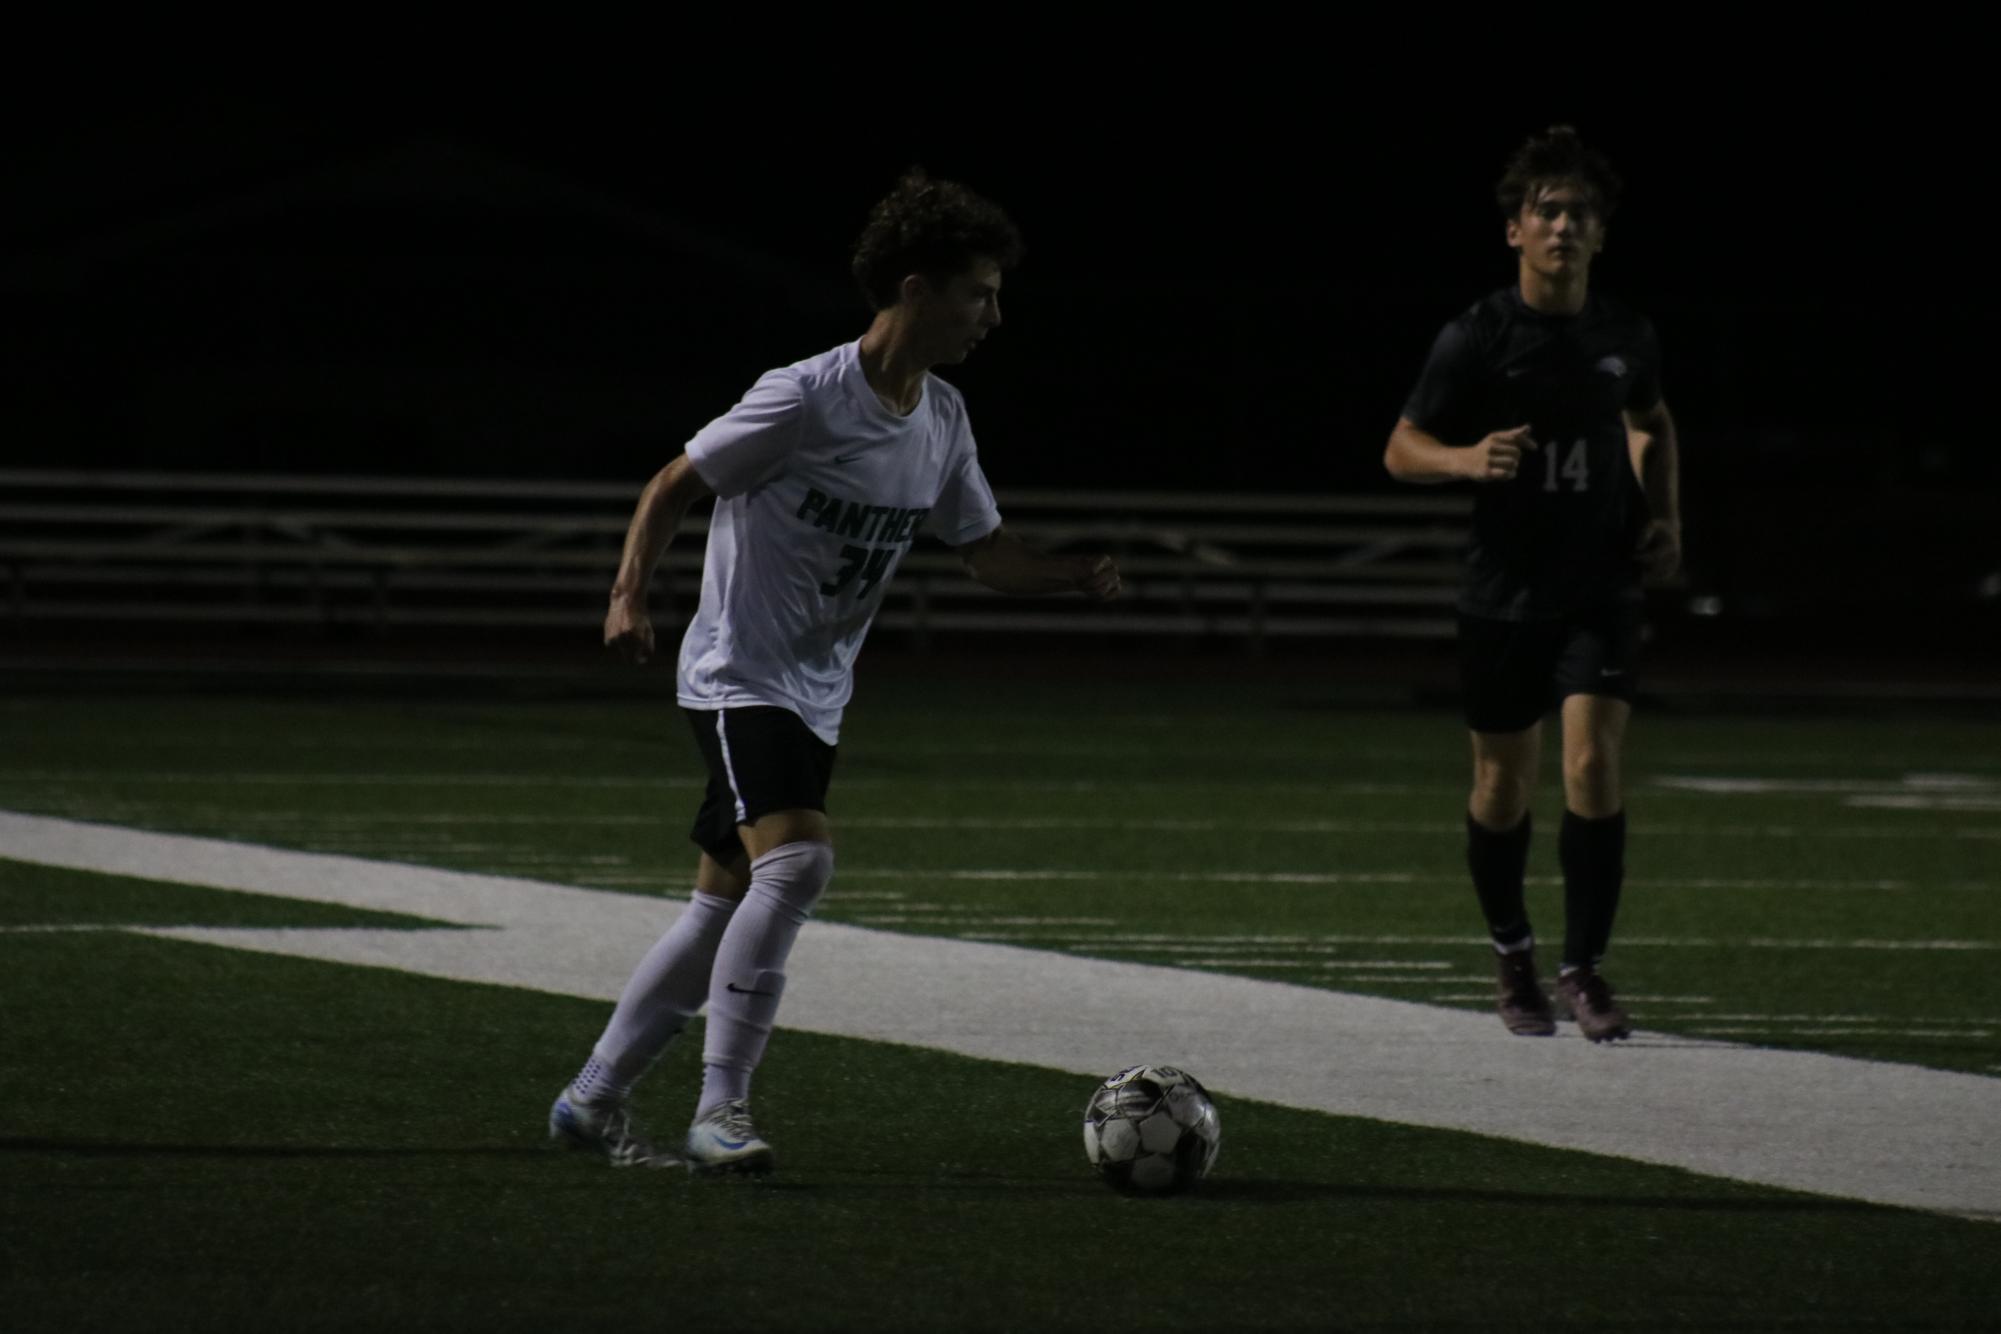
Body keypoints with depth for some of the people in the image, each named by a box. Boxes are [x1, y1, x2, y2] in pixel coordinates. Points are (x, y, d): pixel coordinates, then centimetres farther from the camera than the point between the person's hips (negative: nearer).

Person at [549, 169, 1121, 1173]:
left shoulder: (942, 420, 6)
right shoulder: (808, 397, -17)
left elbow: (983, 550, 13)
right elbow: (675, 487, -10)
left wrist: (1075, 576, -6)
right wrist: (630, 593, -23)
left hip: (817, 698, 8)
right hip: (738, 677, -8)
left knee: (727, 906, 10)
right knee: (799, 860, -26)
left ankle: (593, 1100, 21)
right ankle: (721, 1110, -24)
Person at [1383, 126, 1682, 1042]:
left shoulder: (1623, 337, 2)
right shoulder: (1477, 339, -8)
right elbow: (1401, 449, -6)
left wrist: (1665, 518, 8)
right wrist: (1468, 460, -27)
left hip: (1601, 588, 1)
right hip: (1504, 591, -1)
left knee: (1594, 762, -15)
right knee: (1504, 785, 7)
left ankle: (1583, 971, -7)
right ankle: (1512, 956, 31)